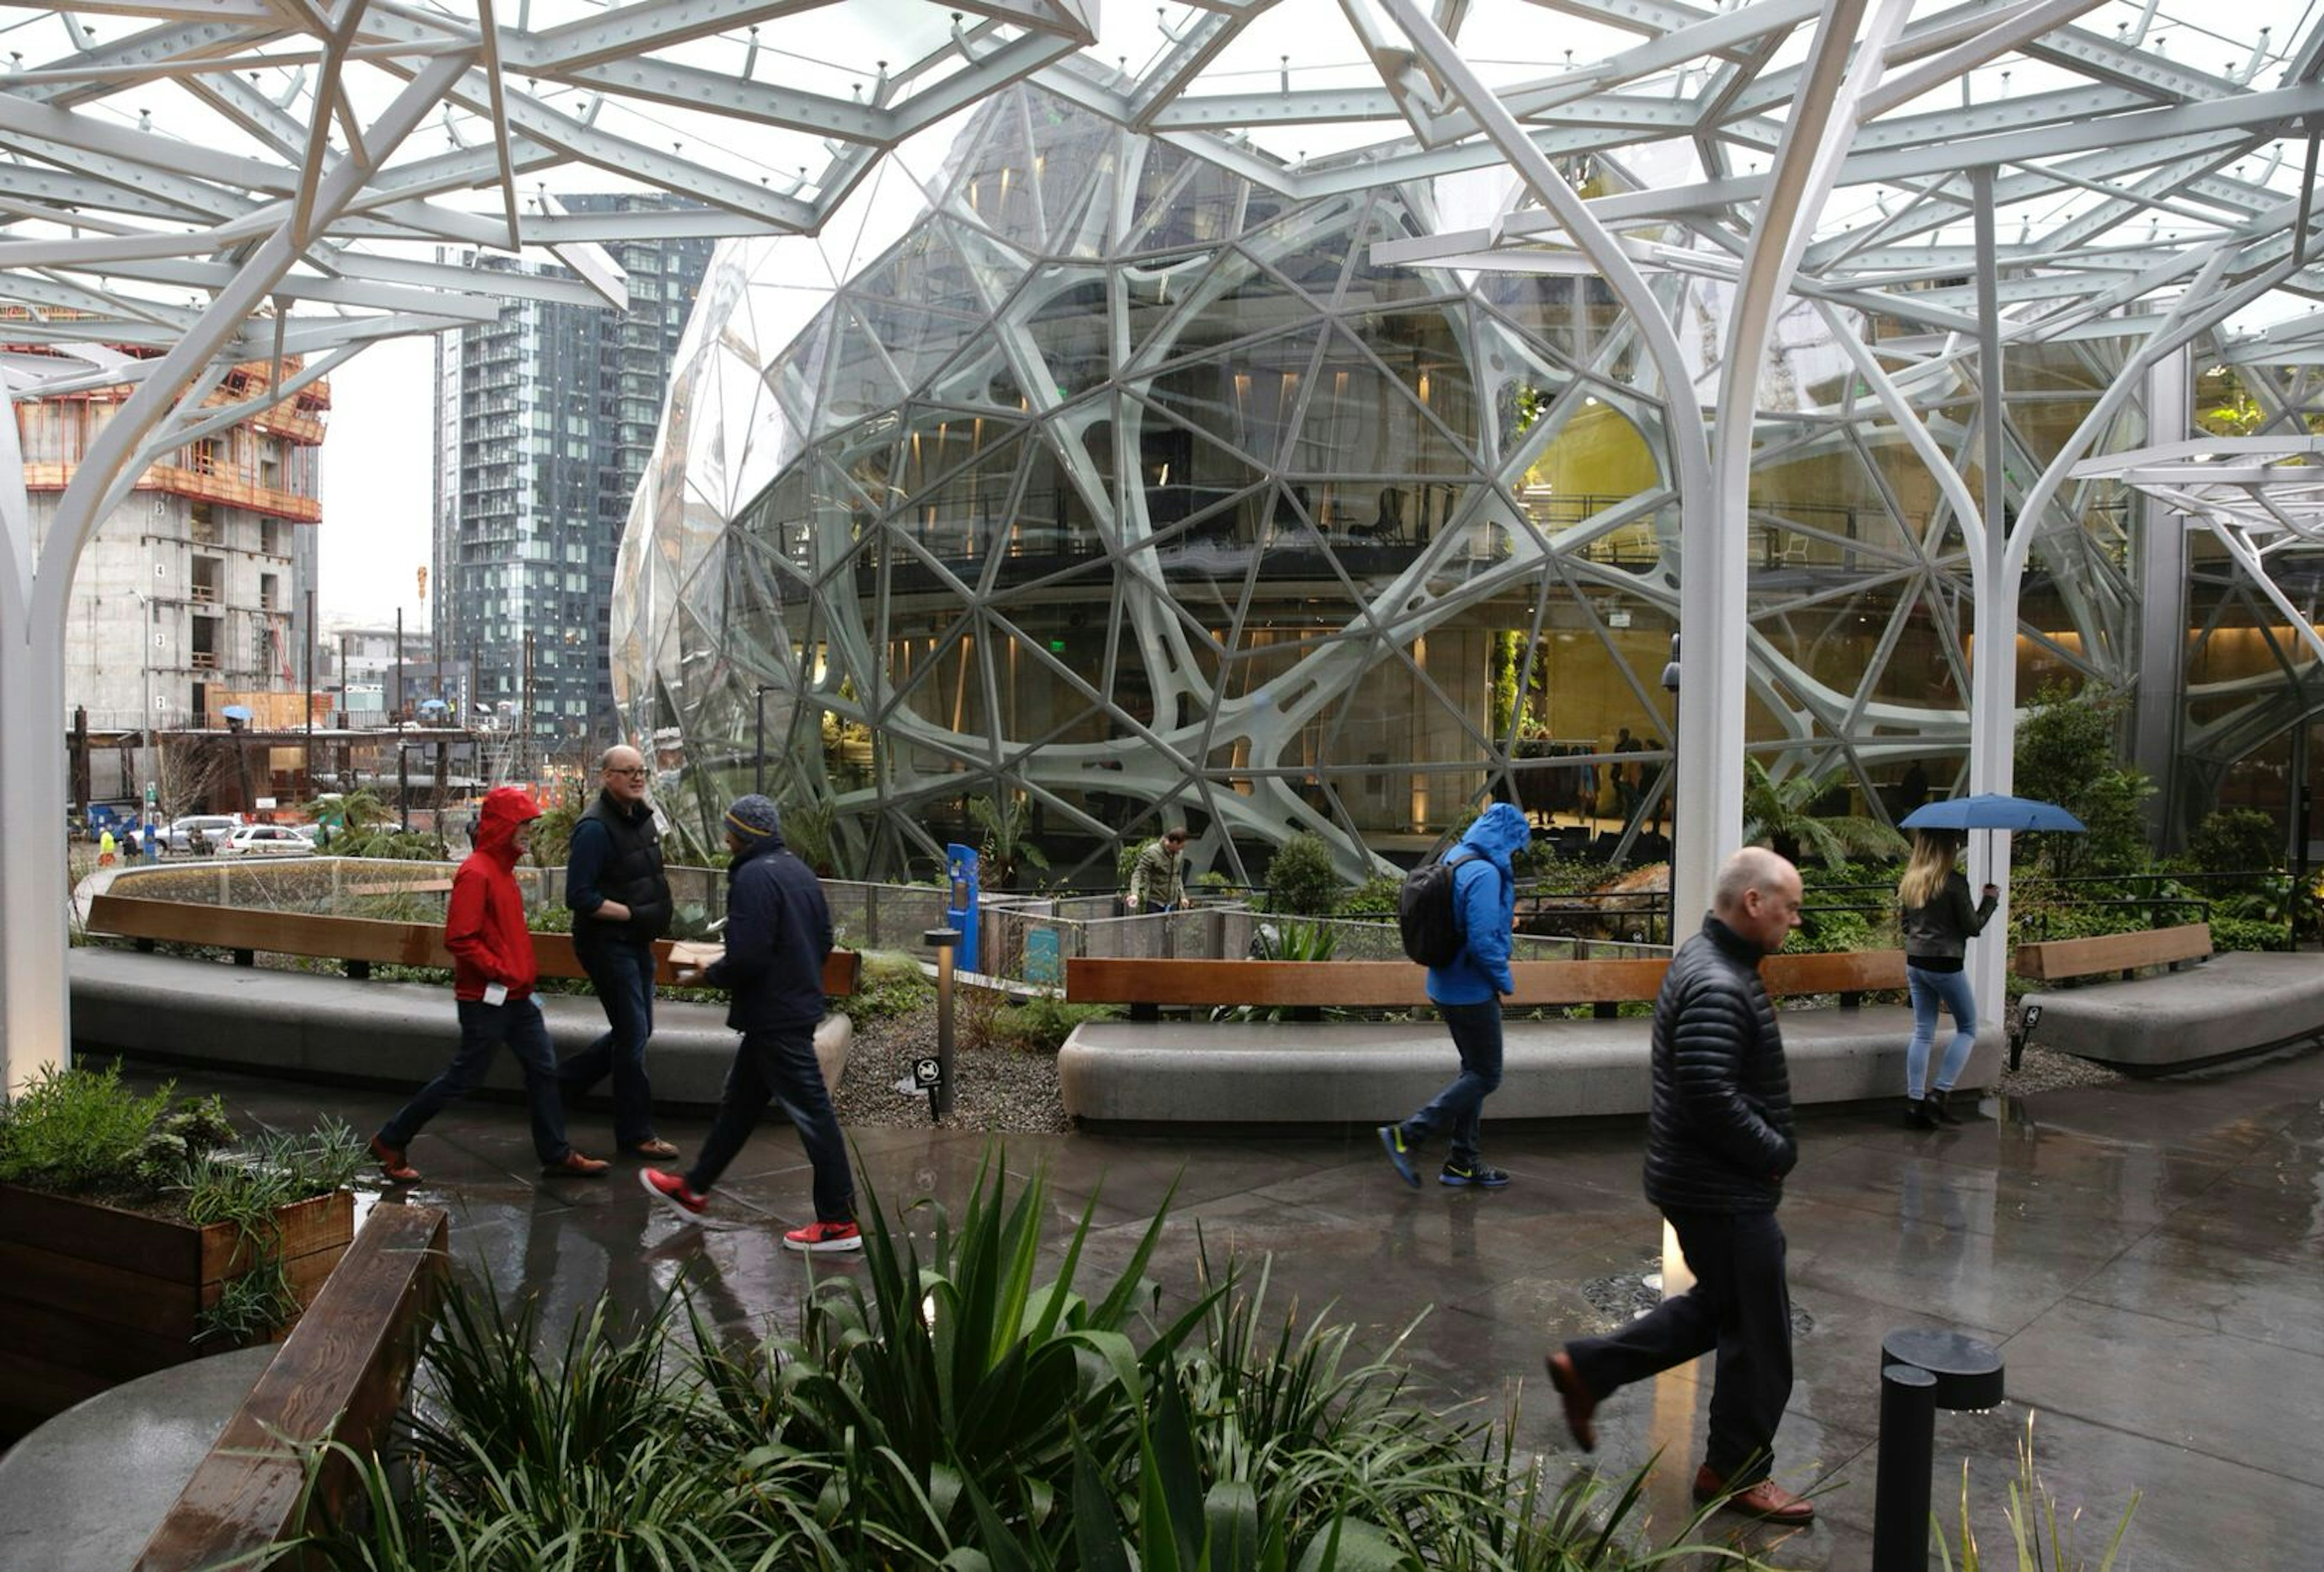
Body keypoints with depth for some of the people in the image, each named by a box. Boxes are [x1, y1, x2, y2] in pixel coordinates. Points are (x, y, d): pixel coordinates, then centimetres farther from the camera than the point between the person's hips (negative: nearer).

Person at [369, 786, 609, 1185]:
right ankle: (390, 1142, 17)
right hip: (486, 999, -9)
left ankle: (557, 1154, 16)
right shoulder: (476, 873, -18)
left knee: (543, 1068, 9)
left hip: (516, 997, 9)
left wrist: (522, 974, 15)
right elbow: (459, 938, -23)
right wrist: (500, 971, -19)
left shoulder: (503, 869, 13)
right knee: (464, 1077, 1)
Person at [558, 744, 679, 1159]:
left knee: (637, 1031, 16)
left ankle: (561, 1081, 31)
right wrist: (633, 914, -22)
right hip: (607, 943, -9)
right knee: (633, 1035, -4)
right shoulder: (595, 828, -19)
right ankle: (636, 1133, 7)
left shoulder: (642, 816, 9)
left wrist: (657, 915, 8)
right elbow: (579, 897, -22)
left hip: (636, 942, 9)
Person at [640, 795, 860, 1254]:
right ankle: (695, 1188, 35)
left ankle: (839, 1221, 2)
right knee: (739, 1102, 21)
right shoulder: (800, 871, 10)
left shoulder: (753, 877, -19)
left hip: (774, 1017, -10)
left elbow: (747, 956, -24)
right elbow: (824, 941, 15)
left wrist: (708, 975, -7)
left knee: (811, 1113, -4)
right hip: (800, 1003, 10)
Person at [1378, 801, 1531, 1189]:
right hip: (1473, 992, -10)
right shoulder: (1485, 873, -21)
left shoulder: (1454, 860, 9)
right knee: (1485, 1075, 1)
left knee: (1475, 1069, 17)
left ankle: (1462, 1161, 23)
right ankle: (1407, 1135, -3)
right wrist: (1505, 981, -12)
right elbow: (1483, 940, -26)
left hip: (1447, 986, 10)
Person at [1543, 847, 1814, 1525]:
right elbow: (1712, 1099, -30)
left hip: (1703, 1182, 10)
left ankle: (1587, 1367, 26)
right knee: (1757, 1331, 5)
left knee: (1718, 1306, 23)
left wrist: (1770, 1150, 11)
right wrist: (1778, 1153, -15)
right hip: (1724, 1191, -10)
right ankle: (1736, 1471, 22)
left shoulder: (1706, 960, 9)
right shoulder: (1717, 986, -25)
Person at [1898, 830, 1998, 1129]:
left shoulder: (1909, 882, 6)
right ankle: (1939, 1095, 1)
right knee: (1968, 1029, 10)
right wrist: (1990, 900, 5)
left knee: (1923, 1034, 11)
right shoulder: (1954, 882, -15)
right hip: (1945, 965, -6)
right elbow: (1973, 927, -8)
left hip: (1914, 963, 6)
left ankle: (1914, 1103, 7)